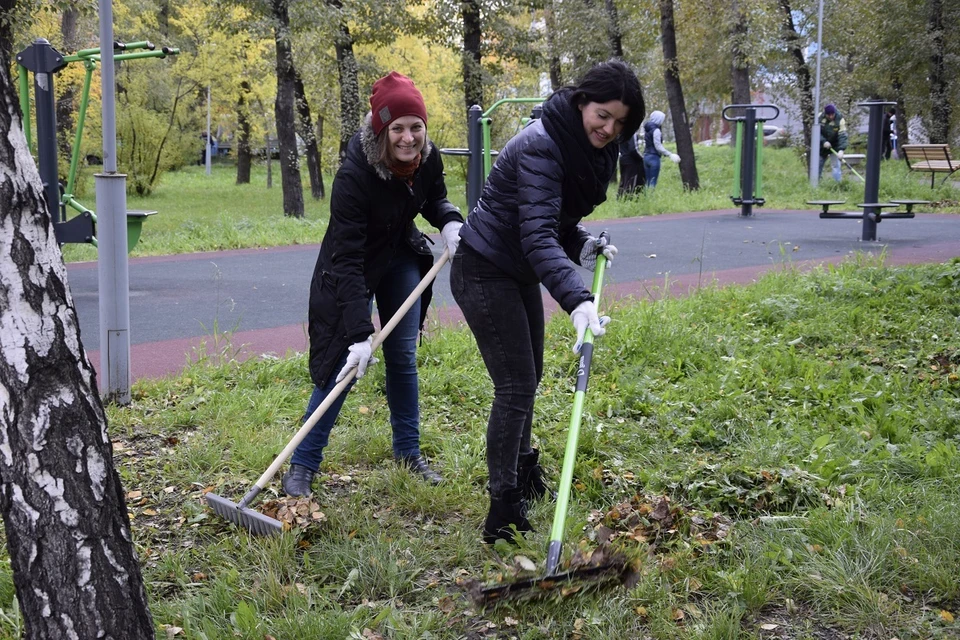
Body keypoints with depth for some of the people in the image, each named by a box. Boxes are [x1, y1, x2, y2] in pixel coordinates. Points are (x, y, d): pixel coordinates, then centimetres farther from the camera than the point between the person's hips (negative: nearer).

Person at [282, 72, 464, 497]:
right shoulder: (354, 175, -35)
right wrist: (360, 334, -40)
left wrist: (450, 222, -17)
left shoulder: (427, 158, -17)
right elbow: (347, 260, -35)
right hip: (354, 266, -5)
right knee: (343, 363, -9)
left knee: (404, 356, 8)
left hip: (402, 257, 5)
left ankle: (408, 452, 23)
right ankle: (303, 464, 3)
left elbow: (434, 199, 7)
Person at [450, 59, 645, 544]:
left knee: (528, 376, 22)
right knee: (515, 385, -11)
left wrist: (582, 245, -7)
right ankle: (503, 514, -5)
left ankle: (521, 472, 45)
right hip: (484, 272, -9)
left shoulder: (591, 149, 1)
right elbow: (537, 235, -38)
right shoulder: (541, 147, -28)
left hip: (519, 273, 9)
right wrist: (577, 300, -49)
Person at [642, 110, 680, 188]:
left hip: (646, 156, 8)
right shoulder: (656, 130, -13)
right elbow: (658, 146, -17)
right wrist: (670, 155, -15)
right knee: (653, 182, -6)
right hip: (654, 157, -8)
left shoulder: (647, 129, 13)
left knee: (647, 181, 9)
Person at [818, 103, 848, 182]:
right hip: (822, 146, 3)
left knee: (836, 166, -9)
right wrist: (823, 141, -26)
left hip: (835, 146, -3)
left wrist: (841, 150, -40)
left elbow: (842, 136, -28)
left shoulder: (840, 120, -22)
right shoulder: (820, 117, -15)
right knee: (818, 165, 13)